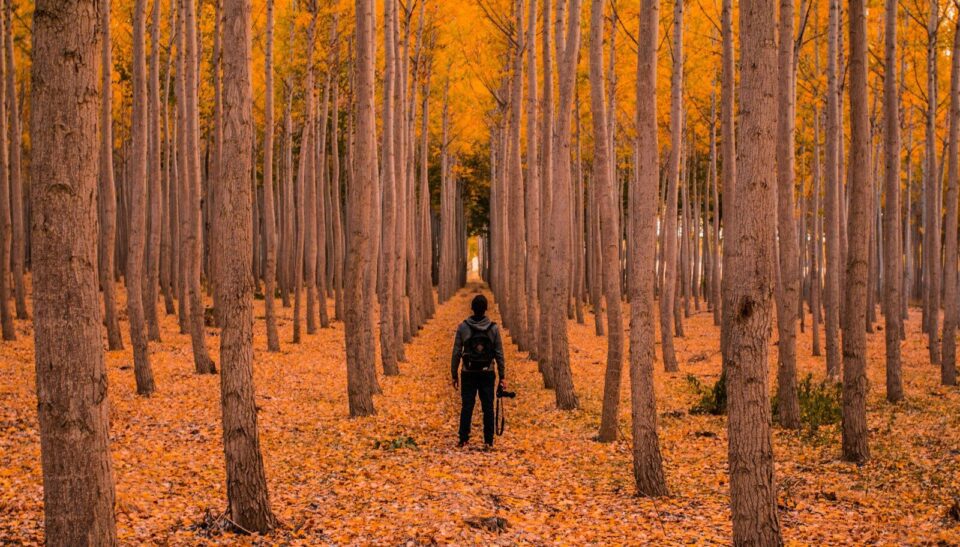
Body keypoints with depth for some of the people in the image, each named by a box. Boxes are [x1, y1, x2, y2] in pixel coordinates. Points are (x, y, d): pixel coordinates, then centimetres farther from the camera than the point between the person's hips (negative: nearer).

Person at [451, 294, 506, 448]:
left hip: (469, 373, 0)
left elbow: (456, 353, -2)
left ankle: (463, 439, 0)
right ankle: (488, 441, 4)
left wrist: (454, 375, 6)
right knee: (488, 407, 4)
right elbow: (499, 354, -2)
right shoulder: (493, 328, -3)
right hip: (487, 373, 0)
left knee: (466, 407, 4)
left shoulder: (463, 327, -4)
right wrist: (502, 376, 4)